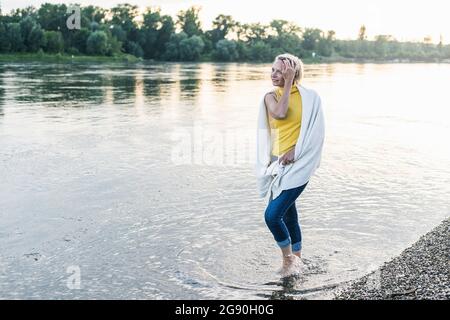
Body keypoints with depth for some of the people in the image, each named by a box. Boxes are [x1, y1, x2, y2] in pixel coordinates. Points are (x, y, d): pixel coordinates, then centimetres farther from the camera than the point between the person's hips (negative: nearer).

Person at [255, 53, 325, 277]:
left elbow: (315, 132, -7)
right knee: (287, 213, 15)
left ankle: (289, 258, 10)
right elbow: (279, 114, -16)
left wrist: (295, 150, -16)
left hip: (298, 164, -5)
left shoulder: (310, 97, -3)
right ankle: (296, 259, 33)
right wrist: (287, 85, -12)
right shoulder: (270, 97, 5)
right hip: (278, 163, 5)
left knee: (272, 215, -14)